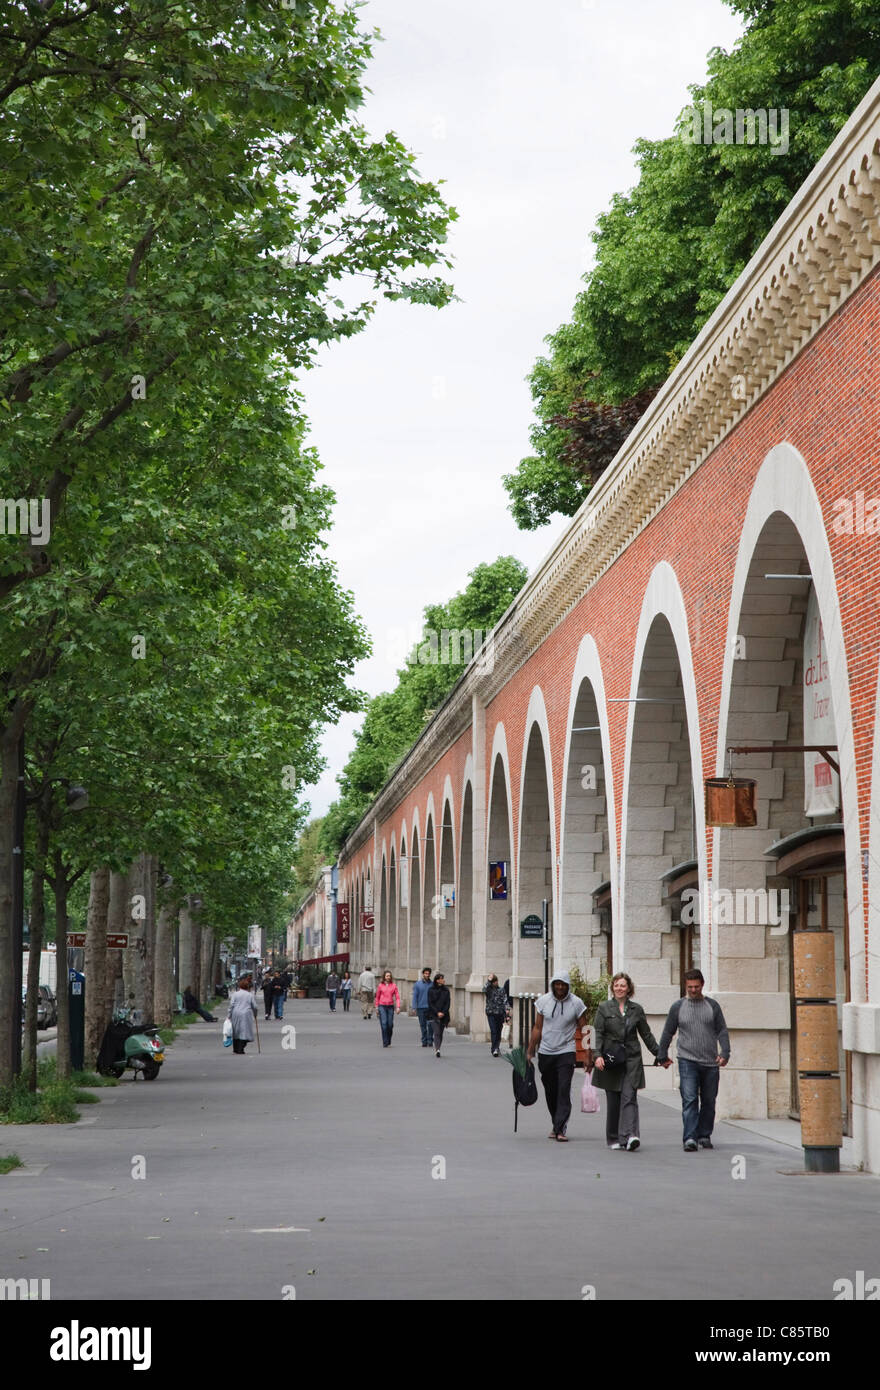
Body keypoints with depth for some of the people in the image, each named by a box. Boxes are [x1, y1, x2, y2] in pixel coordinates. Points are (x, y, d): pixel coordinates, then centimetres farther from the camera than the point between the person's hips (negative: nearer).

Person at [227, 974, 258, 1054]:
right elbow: (254, 1007, 5)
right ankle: (240, 1048, -9)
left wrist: (228, 1016, -1)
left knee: (236, 1032, 13)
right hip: (246, 1015, -1)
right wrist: (255, 1015, 21)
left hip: (236, 1015, 1)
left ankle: (235, 1049, 18)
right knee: (244, 1031, 0)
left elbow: (231, 1005, -4)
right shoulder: (250, 995, 4)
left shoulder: (235, 994, 2)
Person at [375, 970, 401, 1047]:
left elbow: (397, 997, 2)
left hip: (390, 1006, 1)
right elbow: (377, 997, 12)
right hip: (382, 1006, -1)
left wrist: (398, 1007, -8)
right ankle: (385, 1043, -8)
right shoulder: (381, 985, 4)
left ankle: (389, 1041, 22)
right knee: (384, 1024, -11)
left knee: (390, 1025, 3)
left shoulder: (393, 985, 3)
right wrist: (376, 1007, 11)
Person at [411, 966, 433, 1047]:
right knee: (423, 1025, 4)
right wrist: (414, 1008, -4)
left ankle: (429, 1041, -4)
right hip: (421, 1008, 1)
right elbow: (415, 996, 5)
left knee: (430, 1025, -10)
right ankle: (424, 1041, 12)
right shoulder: (417, 984, 6)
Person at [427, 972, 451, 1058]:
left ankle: (436, 1049, 17)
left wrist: (443, 1013, -10)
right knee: (437, 1032, -16)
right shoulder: (431, 990, 2)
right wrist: (437, 1012, -12)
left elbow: (447, 1003, 5)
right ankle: (437, 1050, -27)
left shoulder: (446, 990, 9)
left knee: (440, 1033, 5)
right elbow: (430, 1003, -3)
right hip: (434, 1015, -3)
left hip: (443, 1015, 3)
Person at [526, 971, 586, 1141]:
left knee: (564, 1091, -13)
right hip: (545, 1053, 3)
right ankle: (556, 1126, 25)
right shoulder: (543, 1001, 1)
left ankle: (560, 1129, -14)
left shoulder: (576, 1003, -5)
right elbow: (537, 1028, 8)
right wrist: (530, 1051, 7)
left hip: (566, 1052, -3)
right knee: (550, 1092, 9)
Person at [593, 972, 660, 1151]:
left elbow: (646, 1035, 16)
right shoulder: (604, 1008, 4)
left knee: (629, 1097, -12)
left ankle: (630, 1136, -23)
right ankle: (614, 1139, 14)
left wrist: (659, 1054, 16)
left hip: (632, 1059, 0)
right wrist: (597, 1055, -14)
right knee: (613, 1101, 4)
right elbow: (598, 1033, -2)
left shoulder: (636, 1009, 9)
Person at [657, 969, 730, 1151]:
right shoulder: (678, 1007, 5)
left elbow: (722, 1031, 6)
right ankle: (690, 1139, -19)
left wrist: (725, 1053, -8)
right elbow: (667, 1033, 12)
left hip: (710, 1063, 2)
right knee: (689, 1100, -13)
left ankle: (704, 1136, 21)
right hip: (687, 1062, -2)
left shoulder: (713, 1006, 7)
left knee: (709, 1102, 8)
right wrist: (662, 1056, 14)